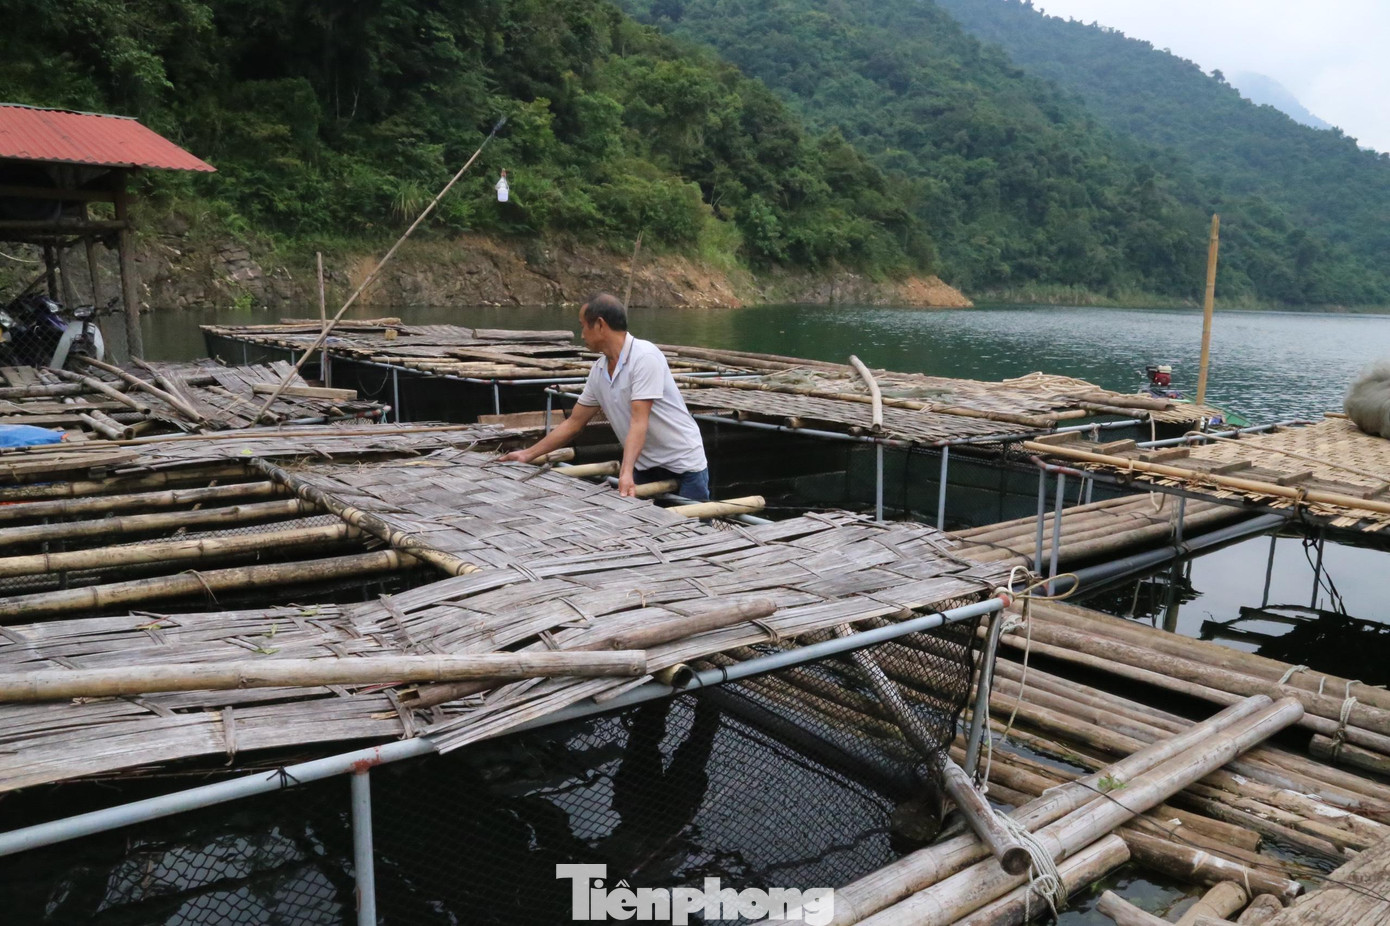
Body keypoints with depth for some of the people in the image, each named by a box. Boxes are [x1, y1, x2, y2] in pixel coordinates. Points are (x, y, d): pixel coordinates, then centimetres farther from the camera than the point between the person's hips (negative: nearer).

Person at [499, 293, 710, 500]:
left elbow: (639, 421, -28)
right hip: (645, 467, 7)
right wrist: (528, 454, 11)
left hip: (683, 466, -6)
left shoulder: (645, 356, -20)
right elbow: (574, 423, 10)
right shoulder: (598, 370, 2)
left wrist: (626, 473, -38)